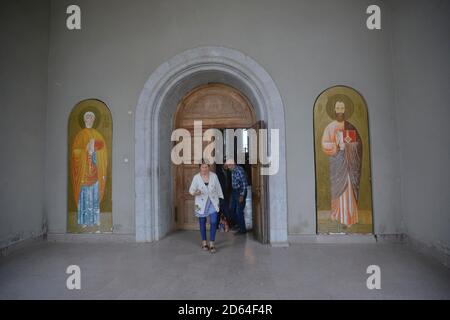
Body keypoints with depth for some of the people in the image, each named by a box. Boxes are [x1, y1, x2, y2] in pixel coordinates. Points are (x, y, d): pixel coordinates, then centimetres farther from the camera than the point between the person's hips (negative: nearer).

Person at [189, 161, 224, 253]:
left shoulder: (214, 176, -4)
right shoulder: (196, 177, -9)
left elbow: (218, 188, 5)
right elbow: (191, 189, -6)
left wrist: (220, 198, 9)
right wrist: (195, 193, -27)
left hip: (213, 203, 1)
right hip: (201, 204, -1)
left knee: (213, 222, -6)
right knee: (202, 223, 10)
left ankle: (211, 244, 5)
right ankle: (204, 242, 28)